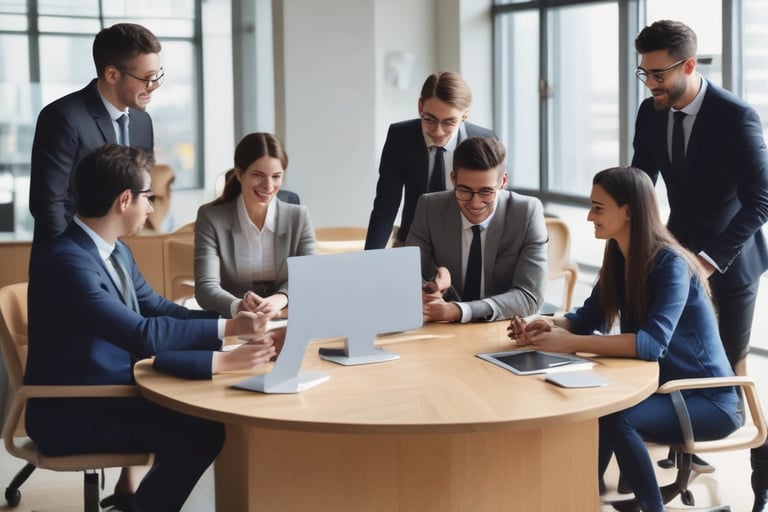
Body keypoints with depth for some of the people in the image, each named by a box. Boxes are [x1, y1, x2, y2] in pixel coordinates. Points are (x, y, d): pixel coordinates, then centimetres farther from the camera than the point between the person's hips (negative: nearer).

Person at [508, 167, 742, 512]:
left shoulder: (671, 264, -22)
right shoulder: (618, 257, 2)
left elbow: (653, 342, -34)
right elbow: (589, 317, 6)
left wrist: (570, 343, -37)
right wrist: (550, 326, -16)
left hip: (709, 399, -7)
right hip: (660, 385, 7)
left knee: (614, 417, -27)